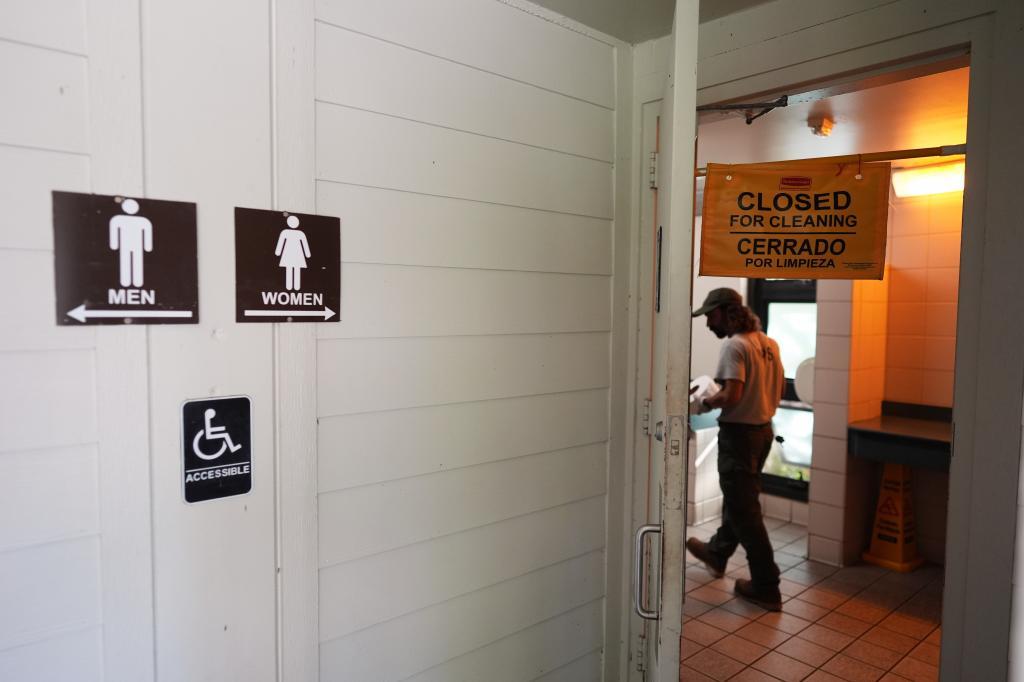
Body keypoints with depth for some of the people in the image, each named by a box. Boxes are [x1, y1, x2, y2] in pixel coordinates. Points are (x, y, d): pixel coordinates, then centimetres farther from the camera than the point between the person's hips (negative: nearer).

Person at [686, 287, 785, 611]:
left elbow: (731, 396, -27)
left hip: (739, 433, -9)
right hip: (763, 430, 9)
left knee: (744, 510, 1)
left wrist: (707, 402, -10)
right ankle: (717, 553, 43)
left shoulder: (734, 345, -19)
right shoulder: (769, 343, 7)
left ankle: (766, 588, 9)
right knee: (738, 498, 23)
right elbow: (780, 389, 14)